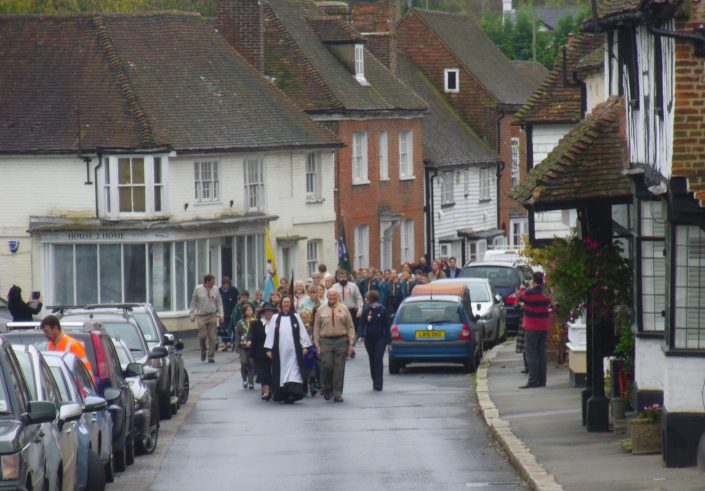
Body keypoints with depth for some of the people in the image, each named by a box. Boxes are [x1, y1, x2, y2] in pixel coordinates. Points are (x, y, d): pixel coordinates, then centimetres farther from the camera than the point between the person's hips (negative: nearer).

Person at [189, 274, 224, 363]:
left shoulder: (215, 290, 2)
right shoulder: (198, 289, -4)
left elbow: (219, 303, 8)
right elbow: (193, 303, 3)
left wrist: (221, 314, -1)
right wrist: (192, 314, -1)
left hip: (212, 316, 2)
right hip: (201, 316, -2)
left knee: (212, 337, -1)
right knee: (202, 335, -10)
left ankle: (211, 357, 7)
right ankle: (203, 351, 19)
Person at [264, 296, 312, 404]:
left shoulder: (296, 317, 9)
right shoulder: (276, 318, 10)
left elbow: (302, 332, 6)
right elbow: (271, 333, 7)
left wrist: (305, 346, -2)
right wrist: (269, 349, 1)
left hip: (293, 350, -1)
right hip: (280, 350, 1)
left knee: (293, 373, -10)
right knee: (282, 372, 2)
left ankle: (292, 394, -17)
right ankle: (282, 395, 7)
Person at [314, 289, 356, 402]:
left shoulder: (344, 309, 8)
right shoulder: (321, 310, 9)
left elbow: (350, 327, 7)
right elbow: (316, 328, 9)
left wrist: (351, 343, 0)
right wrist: (317, 345, 2)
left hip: (341, 342, 0)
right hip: (326, 341, 0)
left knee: (339, 368, 0)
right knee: (327, 366, -10)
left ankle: (337, 393, 6)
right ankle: (326, 388, 11)